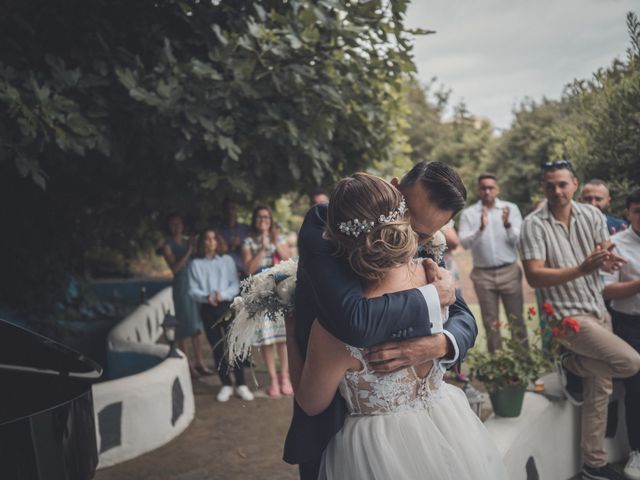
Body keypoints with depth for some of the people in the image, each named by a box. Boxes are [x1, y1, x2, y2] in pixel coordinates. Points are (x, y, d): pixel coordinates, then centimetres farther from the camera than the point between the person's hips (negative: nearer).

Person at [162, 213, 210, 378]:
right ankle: (187, 364, 5)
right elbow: (175, 268, -12)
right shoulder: (168, 245, -1)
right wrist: (188, 252, -15)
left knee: (197, 324, 8)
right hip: (181, 285, -5)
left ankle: (199, 362, 16)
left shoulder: (189, 241, 14)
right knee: (184, 325, -2)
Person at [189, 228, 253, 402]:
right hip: (208, 309, 1)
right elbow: (193, 289, -1)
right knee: (217, 347, 6)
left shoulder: (227, 260, 4)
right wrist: (206, 296, -19)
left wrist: (223, 295, -17)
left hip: (227, 305, 0)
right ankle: (226, 385, 16)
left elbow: (235, 285, 0)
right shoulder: (196, 264, 4)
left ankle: (241, 385, 5)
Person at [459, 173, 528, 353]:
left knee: (516, 319, 4)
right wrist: (481, 229, -27)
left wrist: (507, 224, -23)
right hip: (483, 274, 0)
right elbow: (464, 243, -10)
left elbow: (519, 239, -5)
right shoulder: (468, 213, 2)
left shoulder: (511, 208, 2)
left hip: (509, 271, 0)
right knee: (491, 322, 7)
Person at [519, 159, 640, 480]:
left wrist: (607, 260, -20)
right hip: (568, 315, -6)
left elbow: (607, 256, 5)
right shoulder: (533, 225, -13)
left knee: (599, 391, 10)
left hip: (599, 311, 6)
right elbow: (534, 277, -19)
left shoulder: (591, 215, 2)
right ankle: (571, 365, 5)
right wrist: (581, 269, -30)